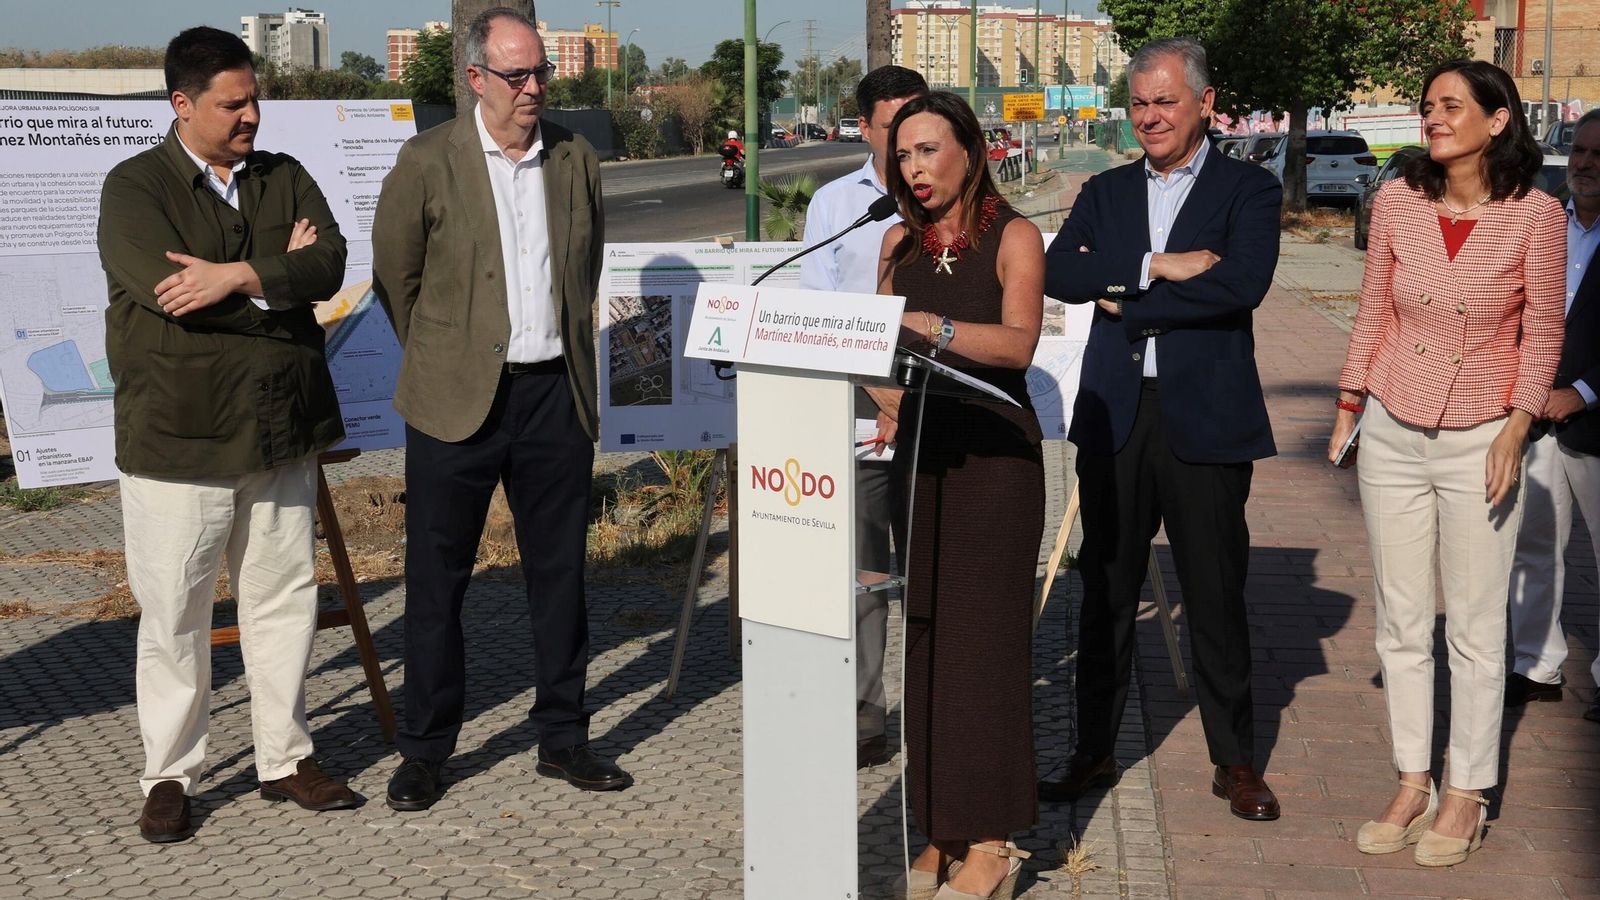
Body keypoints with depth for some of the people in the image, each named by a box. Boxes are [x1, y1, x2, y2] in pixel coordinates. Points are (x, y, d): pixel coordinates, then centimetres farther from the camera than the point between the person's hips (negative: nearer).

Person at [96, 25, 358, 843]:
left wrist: (239, 275, -20)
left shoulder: (286, 179, 10)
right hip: (177, 437, -4)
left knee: (284, 601, 11)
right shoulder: (134, 187, -4)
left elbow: (329, 265, -6)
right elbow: (173, 292, -19)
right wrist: (282, 275, -11)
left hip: (280, 430, 5)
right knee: (174, 613, 2)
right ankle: (169, 777, 16)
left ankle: (285, 760, 24)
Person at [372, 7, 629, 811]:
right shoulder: (428, 162, -5)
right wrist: (444, 359, 9)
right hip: (458, 401, -3)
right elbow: (395, 275, 3)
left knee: (560, 572, 9)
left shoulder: (577, 159, 6)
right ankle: (424, 750, 16)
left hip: (556, 393, 3)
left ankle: (562, 738, 21)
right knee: (436, 579, 4)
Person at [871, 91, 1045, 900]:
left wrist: (926, 323, -30)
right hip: (920, 454, 5)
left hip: (994, 455, -5)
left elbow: (1018, 342, -19)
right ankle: (941, 831, 13)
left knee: (984, 637, -5)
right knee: (925, 637, 5)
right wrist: (886, 405, -3)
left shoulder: (1013, 238, -3)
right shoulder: (899, 243, 13)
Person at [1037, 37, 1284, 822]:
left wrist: (1127, 302, -12)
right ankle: (1095, 751, 22)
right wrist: (1157, 266, -16)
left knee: (1216, 596, 5)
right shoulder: (1105, 193, 13)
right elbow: (1058, 272, -5)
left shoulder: (1248, 190, 1)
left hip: (1206, 420, -3)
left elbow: (1243, 284, -17)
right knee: (1106, 591, 10)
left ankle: (1234, 762, 18)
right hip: (1115, 417, 3)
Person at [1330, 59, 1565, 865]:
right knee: (1400, 620, 9)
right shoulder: (1397, 201, -2)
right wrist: (1347, 405, 8)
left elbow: (1542, 334, -2)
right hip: (1393, 434, 3)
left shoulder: (1535, 214, -9)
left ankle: (1467, 797, 18)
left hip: (1480, 442, -3)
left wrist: (1515, 430, -9)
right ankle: (1412, 786, 22)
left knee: (1474, 626, 5)